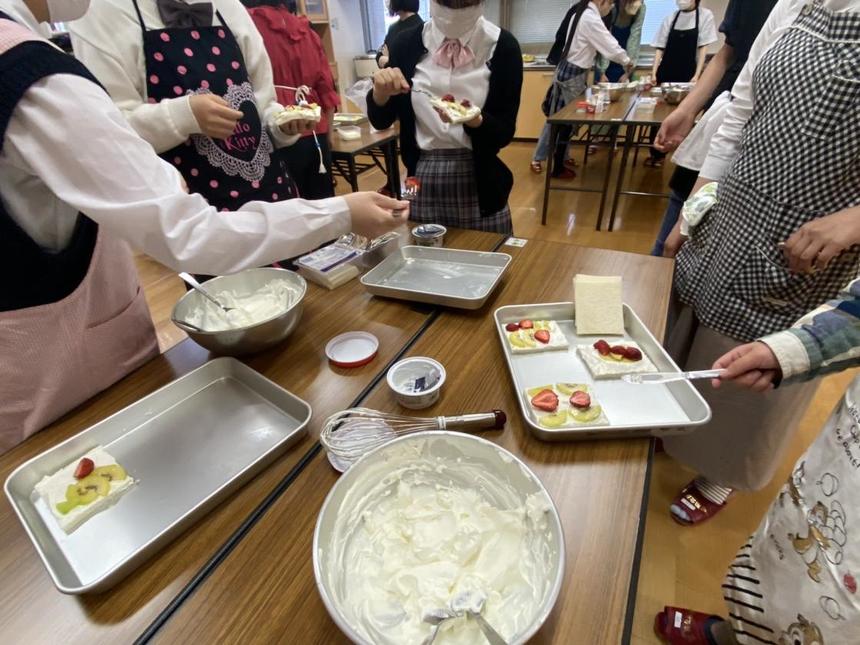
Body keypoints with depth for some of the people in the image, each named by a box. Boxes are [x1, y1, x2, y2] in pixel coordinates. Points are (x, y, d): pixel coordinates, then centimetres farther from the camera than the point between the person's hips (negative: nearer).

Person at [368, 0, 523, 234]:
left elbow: (504, 133, -5)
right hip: (421, 183, 2)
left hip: (479, 185, -1)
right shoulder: (407, 43, 0)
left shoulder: (502, 46, -5)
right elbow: (380, 121, 6)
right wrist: (381, 92, -14)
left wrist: (473, 120, -24)